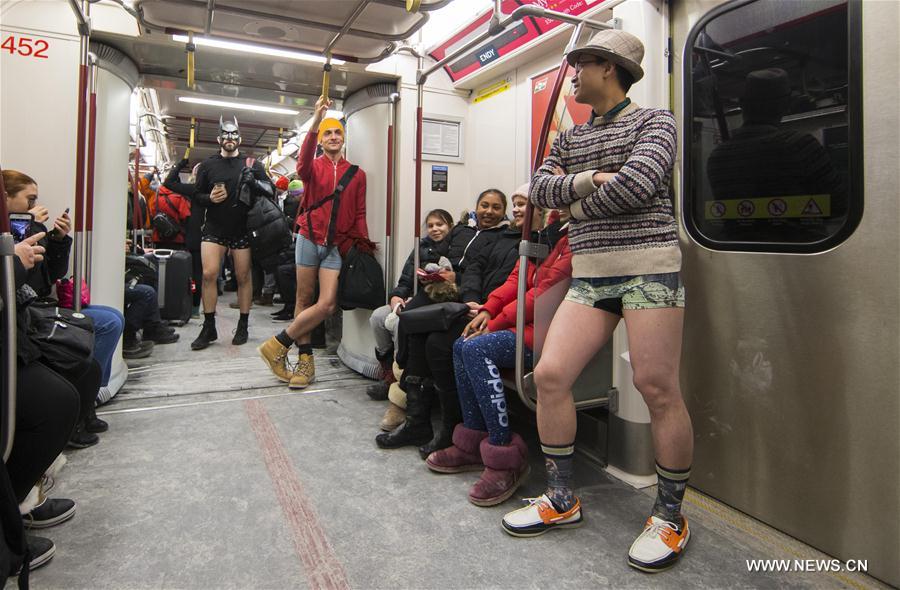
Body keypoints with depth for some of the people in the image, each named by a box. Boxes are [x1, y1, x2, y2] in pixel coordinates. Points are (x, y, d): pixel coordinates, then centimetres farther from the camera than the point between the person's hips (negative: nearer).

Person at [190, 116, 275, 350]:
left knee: (243, 277, 3)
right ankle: (209, 328, 1)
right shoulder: (208, 165, 10)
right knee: (209, 274, -10)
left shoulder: (252, 164, 7)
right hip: (214, 227, 1)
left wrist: (254, 182, -16)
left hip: (242, 229, 0)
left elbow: (271, 191, 3)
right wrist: (209, 198, -10)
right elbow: (197, 194, 12)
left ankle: (243, 326, 14)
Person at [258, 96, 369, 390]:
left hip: (336, 246, 2)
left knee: (327, 305, -10)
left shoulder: (357, 174, 11)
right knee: (304, 300, 3)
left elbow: (359, 213, 12)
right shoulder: (314, 167, 5)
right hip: (309, 240, -1)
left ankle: (279, 344, 5)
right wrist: (315, 121, -30)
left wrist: (364, 241, -3)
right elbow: (302, 164, -21)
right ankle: (305, 360, 13)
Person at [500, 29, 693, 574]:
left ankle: (671, 515, 14)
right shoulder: (570, 139, 22)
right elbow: (540, 188, 9)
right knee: (550, 375, -5)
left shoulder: (654, 120, 5)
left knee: (658, 388, -7)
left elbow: (637, 182, -12)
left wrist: (579, 205, 0)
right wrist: (589, 179, -8)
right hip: (589, 274, 6)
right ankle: (562, 500, 12)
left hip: (649, 268, -5)